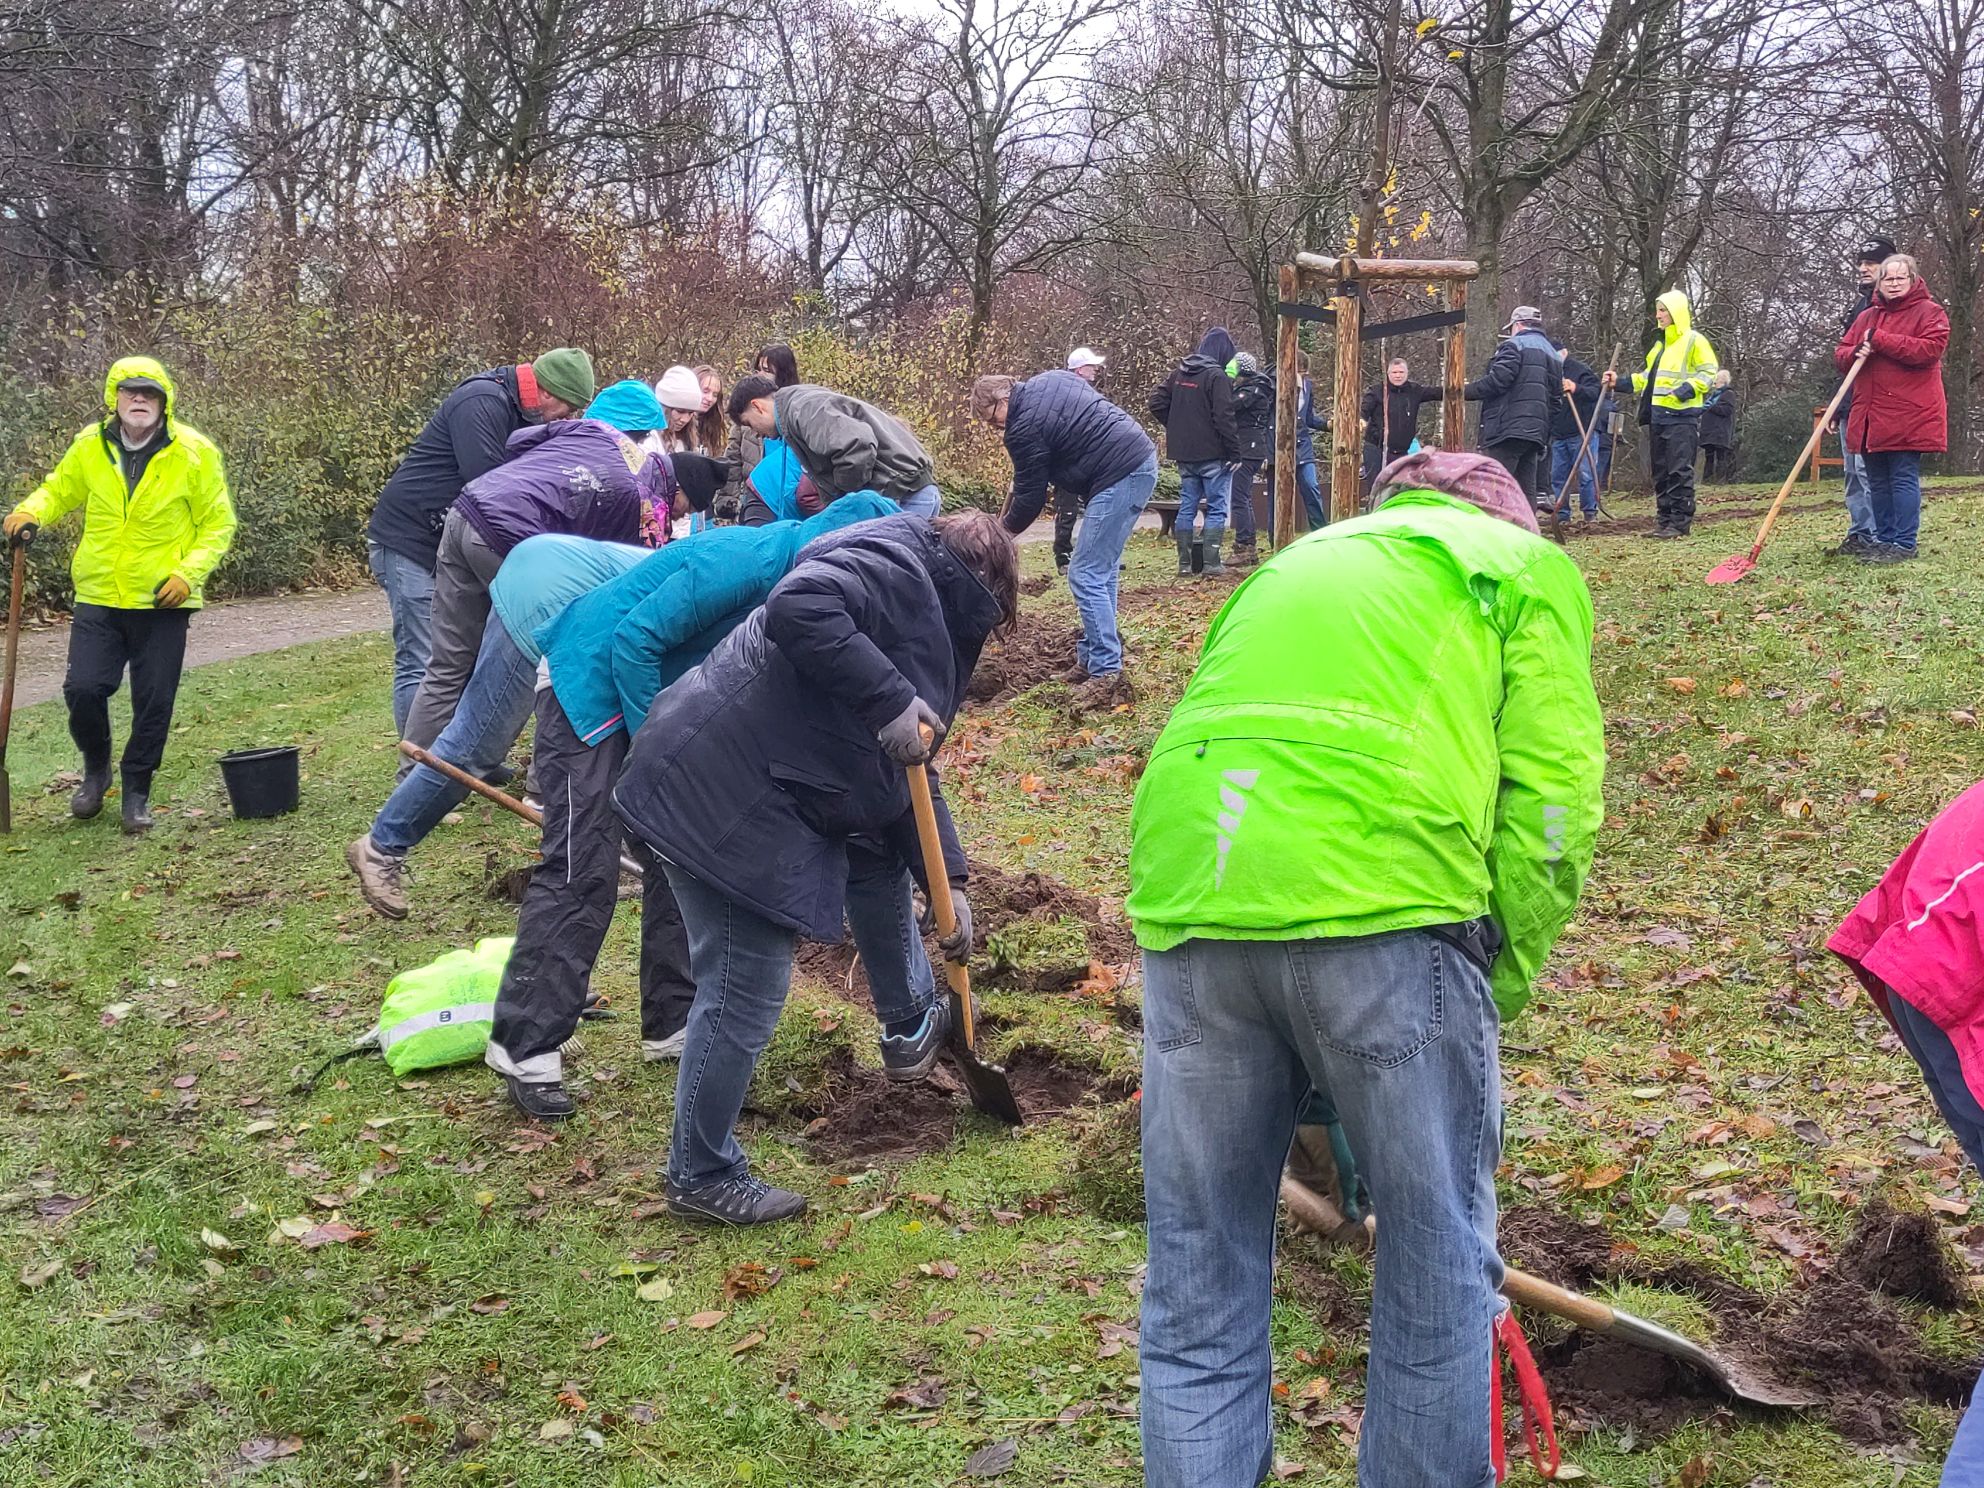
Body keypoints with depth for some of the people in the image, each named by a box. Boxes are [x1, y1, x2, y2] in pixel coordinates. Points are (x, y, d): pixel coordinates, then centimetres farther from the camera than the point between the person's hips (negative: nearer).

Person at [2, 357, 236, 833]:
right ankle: (96, 768, 22)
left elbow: (217, 525, -1)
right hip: (99, 598, 2)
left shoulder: (194, 453, -7)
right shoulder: (89, 447, 0)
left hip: (163, 603, -2)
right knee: (82, 688, -7)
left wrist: (188, 572, -14)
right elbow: (58, 490, 16)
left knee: (153, 703, 3)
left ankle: (137, 790, 22)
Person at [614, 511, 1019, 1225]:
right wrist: (890, 701, -27)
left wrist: (947, 881, 14)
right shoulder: (896, 563, -10)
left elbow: (907, 770, 22)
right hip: (719, 789, -11)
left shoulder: (933, 629, 21)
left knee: (878, 851, 27)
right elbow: (796, 608, -30)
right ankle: (702, 1176, 9)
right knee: (748, 988, -6)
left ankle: (911, 1031, 46)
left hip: (775, 786, 11)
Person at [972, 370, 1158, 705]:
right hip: (1144, 459, 10)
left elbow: (1031, 496, -4)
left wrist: (1005, 530, 14)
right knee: (1102, 570, 17)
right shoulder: (1050, 380, 14)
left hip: (1120, 476, -10)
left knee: (1086, 576, -7)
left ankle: (1105, 675, -10)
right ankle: (1093, 658, 22)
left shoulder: (1025, 427, -12)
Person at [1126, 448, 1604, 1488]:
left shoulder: (1297, 561, 35)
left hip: (1186, 901, 5)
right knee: (1435, 1265, 13)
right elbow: (1550, 795, 5)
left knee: (1197, 1289, 14)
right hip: (1379, 899, -4)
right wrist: (1497, 987, 12)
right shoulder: (1527, 563, 21)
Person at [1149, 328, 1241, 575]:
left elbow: (1156, 402, 10)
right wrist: (1235, 451, -13)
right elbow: (1224, 418, -18)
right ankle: (1211, 562, -2)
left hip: (1184, 453, 6)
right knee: (1216, 507, 1)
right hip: (1212, 455, -6)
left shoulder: (1180, 374, 8)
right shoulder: (1217, 376, -13)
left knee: (1187, 507, 10)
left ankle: (1184, 563, 10)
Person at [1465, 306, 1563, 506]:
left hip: (1507, 429, -8)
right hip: (1536, 433, 8)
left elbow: (1497, 380, -14)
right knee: (1526, 488, 9)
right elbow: (1556, 399, 23)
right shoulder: (1554, 355, 25)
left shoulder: (1514, 345, -1)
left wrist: (1466, 392, -3)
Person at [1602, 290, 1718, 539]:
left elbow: (1709, 372, -7)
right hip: (1658, 416, 8)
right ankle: (1666, 519, 13)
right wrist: (1620, 381, 18)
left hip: (1682, 416, -8)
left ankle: (1680, 522, -9)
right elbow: (1649, 377, 28)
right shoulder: (1660, 345, 21)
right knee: (1661, 471, 8)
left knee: (1680, 470, -10)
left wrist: (1689, 388, -20)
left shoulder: (1694, 341, -3)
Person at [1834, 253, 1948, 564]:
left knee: (1904, 477, -8)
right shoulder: (1866, 317, 18)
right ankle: (1884, 539, 18)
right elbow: (1841, 352, 19)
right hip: (1870, 415, 6)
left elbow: (1931, 348, -16)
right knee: (1878, 480, 10)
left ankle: (1904, 544, -6)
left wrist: (1879, 340, -15)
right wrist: (1856, 353, -6)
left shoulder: (1929, 312, -1)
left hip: (1908, 415, -6)